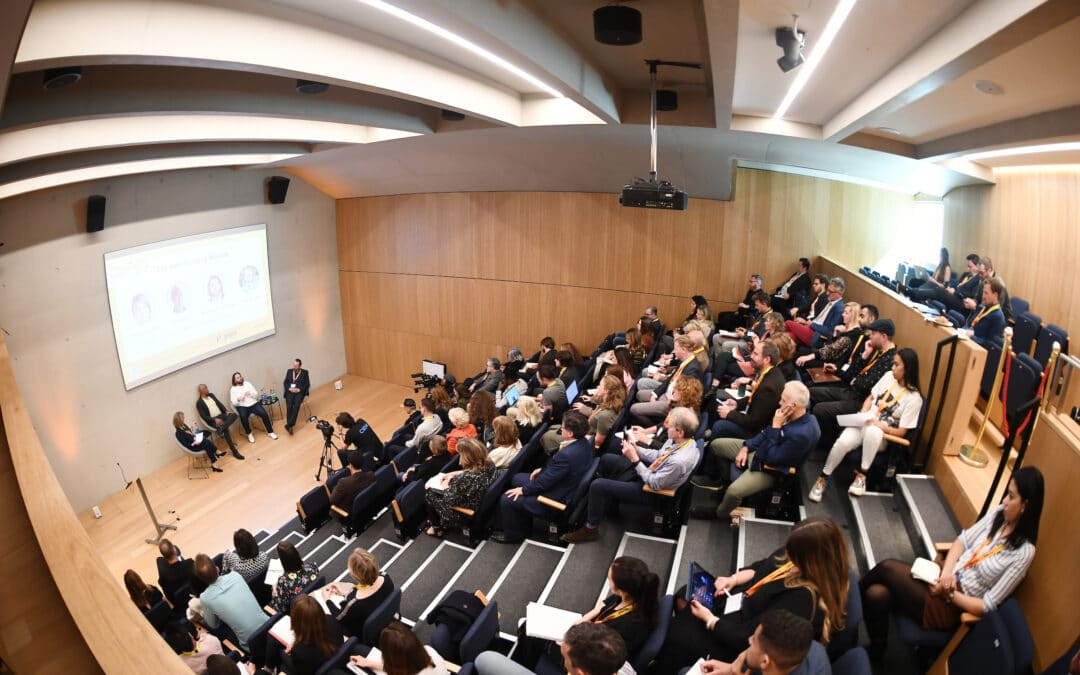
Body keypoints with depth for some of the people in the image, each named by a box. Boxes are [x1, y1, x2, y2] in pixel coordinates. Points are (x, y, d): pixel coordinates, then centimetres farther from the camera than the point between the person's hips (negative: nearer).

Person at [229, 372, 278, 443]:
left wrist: (250, 393, -13)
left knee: (264, 414, -23)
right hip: (242, 407, -2)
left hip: (254, 404, 2)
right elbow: (233, 403, -1)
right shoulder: (233, 389, 4)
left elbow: (256, 395, 8)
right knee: (243, 417, -34)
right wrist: (238, 399, -22)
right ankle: (249, 434, -10)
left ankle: (270, 432, -8)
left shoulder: (248, 384, 9)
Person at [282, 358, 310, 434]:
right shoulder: (289, 371, 16)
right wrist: (289, 388, -8)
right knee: (289, 406, -26)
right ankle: (290, 425, -27)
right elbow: (285, 383, 13)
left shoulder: (304, 372, 8)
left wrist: (299, 389, -12)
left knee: (296, 405, -30)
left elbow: (307, 384, 3)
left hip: (300, 392, -2)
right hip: (290, 392, 2)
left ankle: (289, 425, -34)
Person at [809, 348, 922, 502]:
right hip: (864, 423, 4)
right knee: (843, 442, -30)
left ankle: (861, 475, -26)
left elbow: (901, 431, -10)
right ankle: (824, 477, -13)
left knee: (872, 431, -42)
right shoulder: (889, 376, 4)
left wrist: (878, 424, -23)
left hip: (883, 435, -3)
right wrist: (863, 414, -4)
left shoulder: (913, 398, -10)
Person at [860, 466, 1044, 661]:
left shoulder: (1023, 552, -18)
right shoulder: (999, 513, -1)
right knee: (876, 595, -15)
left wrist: (949, 594, -15)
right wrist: (947, 572, -12)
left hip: (952, 605, -5)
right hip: (943, 578, 5)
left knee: (887, 568, -15)